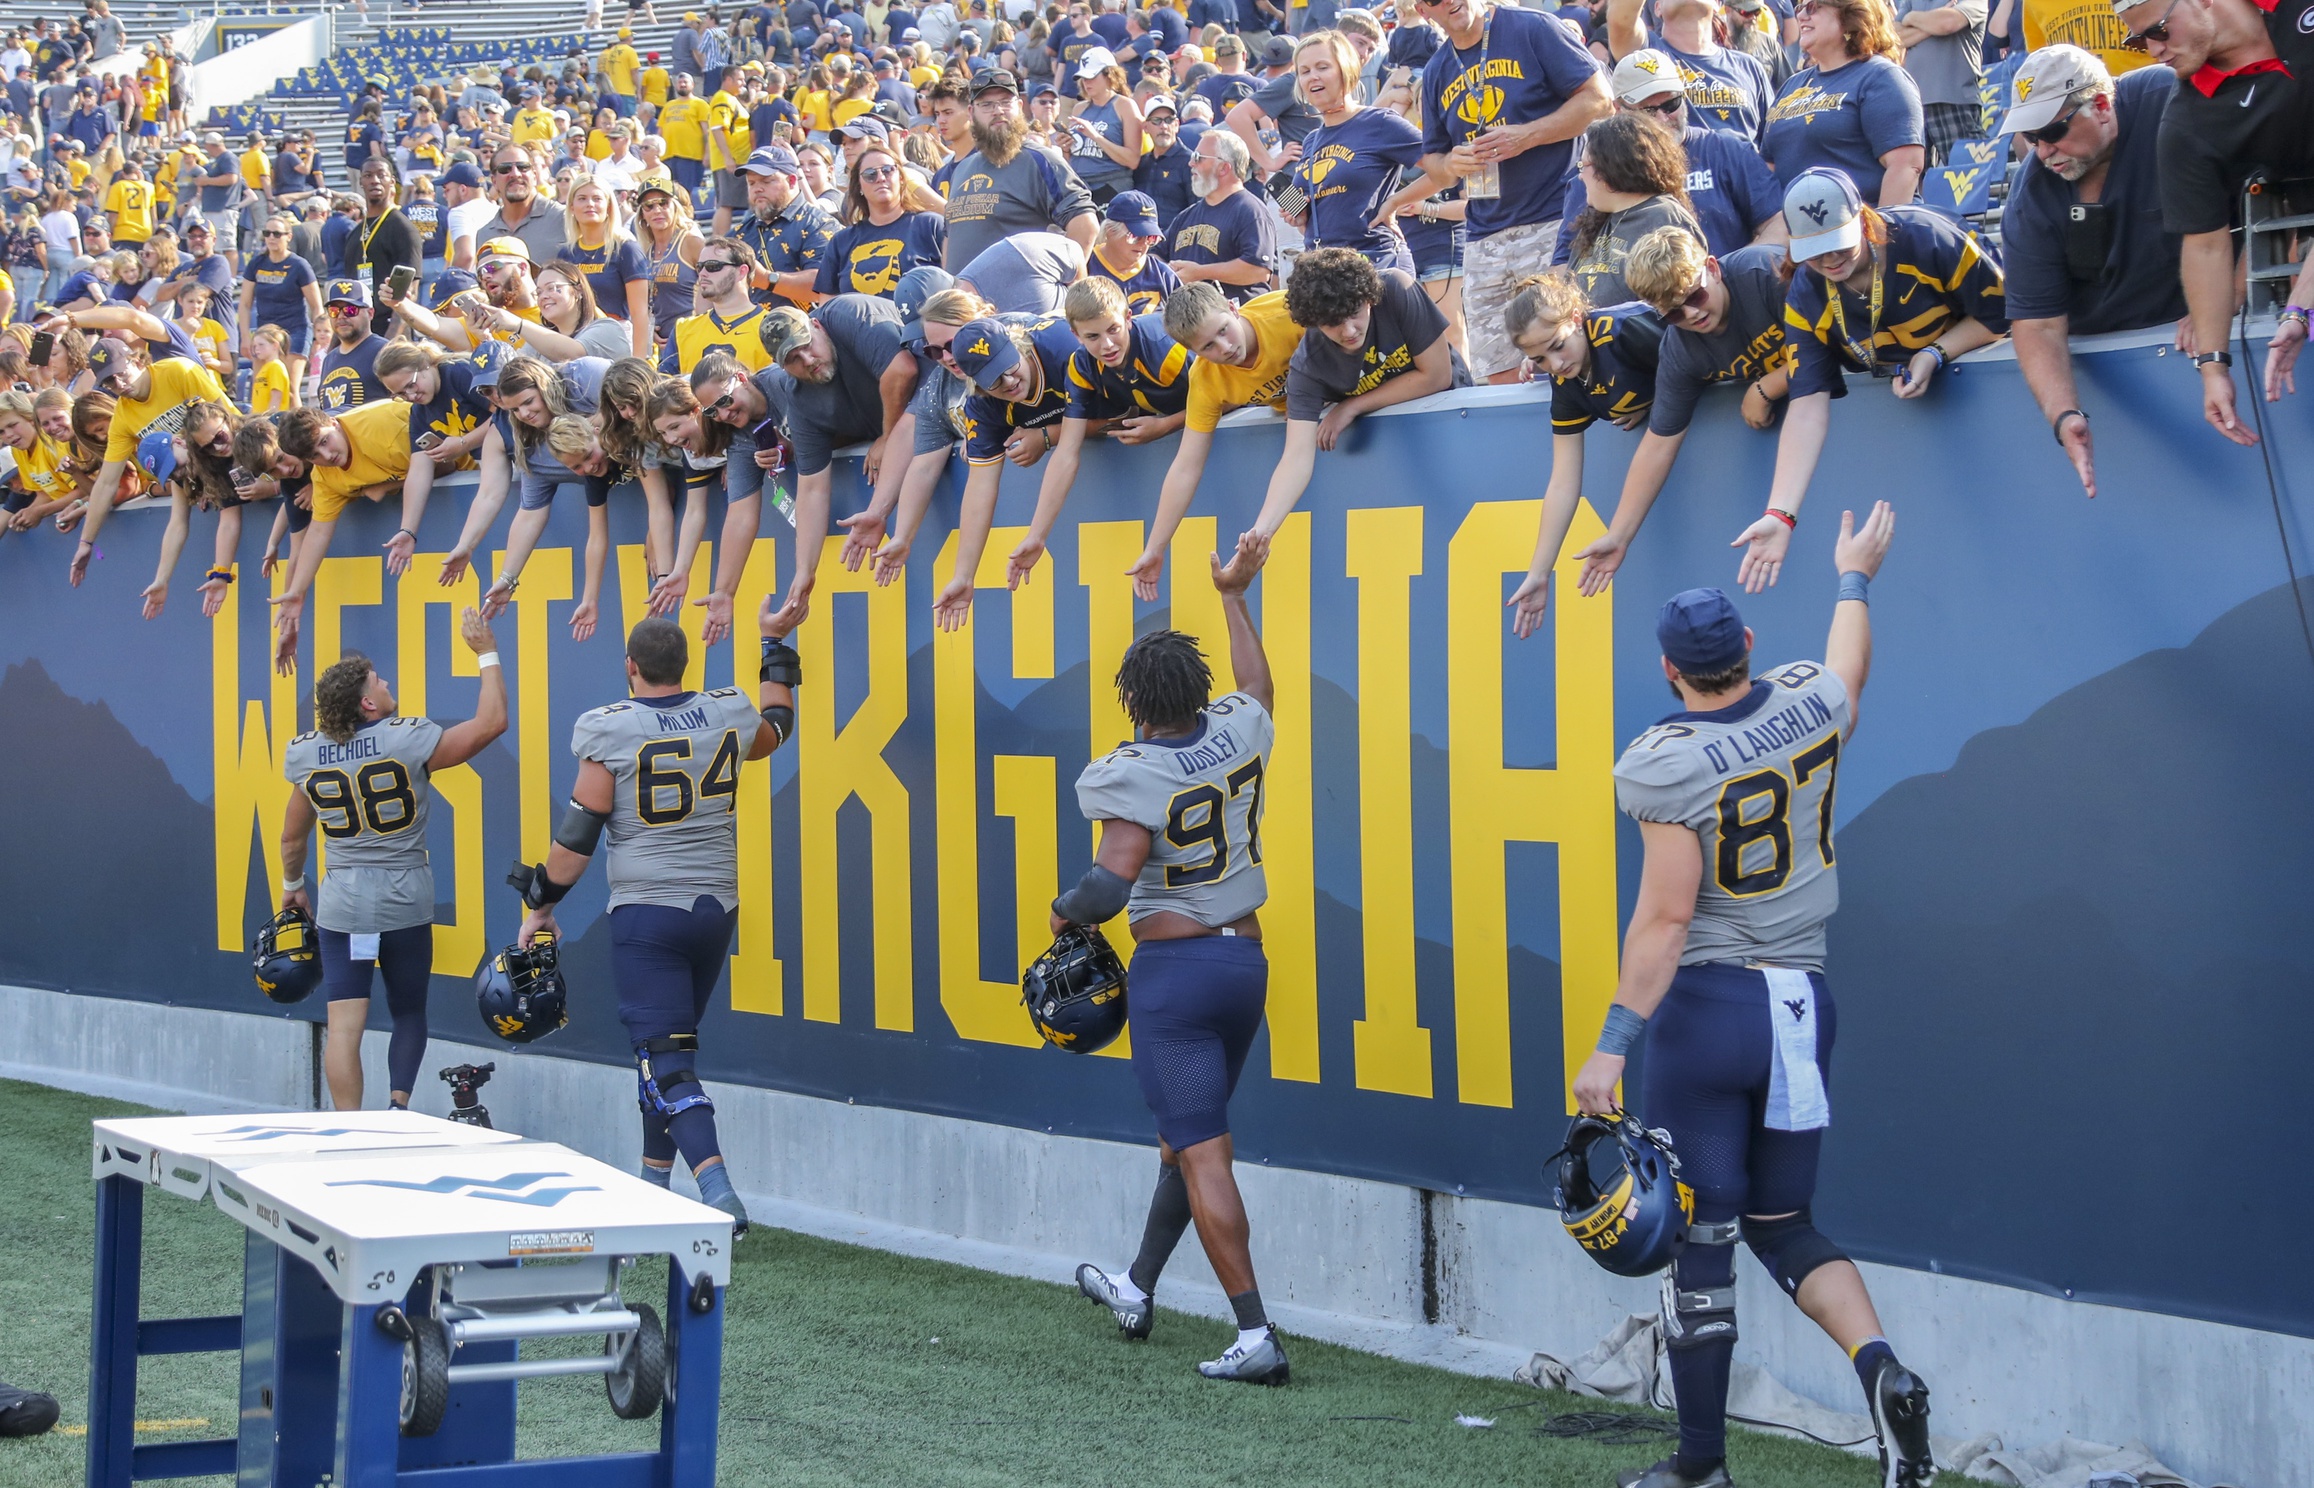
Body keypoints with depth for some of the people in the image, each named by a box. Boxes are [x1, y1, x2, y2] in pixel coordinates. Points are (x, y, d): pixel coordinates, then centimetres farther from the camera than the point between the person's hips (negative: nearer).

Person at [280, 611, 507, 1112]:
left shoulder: (306, 755, 1)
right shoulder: (408, 741, -11)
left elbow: (293, 835, 14)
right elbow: (491, 722, -7)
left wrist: (292, 885, 32)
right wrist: (487, 653, 2)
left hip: (341, 903, 1)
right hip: (406, 901, -1)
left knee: (345, 1024, -2)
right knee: (409, 1012, 17)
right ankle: (399, 1102, 0)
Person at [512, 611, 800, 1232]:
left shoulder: (610, 733, -11)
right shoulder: (727, 714, 2)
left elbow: (578, 834, -8)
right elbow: (774, 729, 27)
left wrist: (541, 904, 5)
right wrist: (774, 645, 38)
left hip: (646, 914, -5)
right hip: (717, 908, 5)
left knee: (665, 1062, -6)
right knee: (670, 1047, 19)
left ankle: (719, 1195, -23)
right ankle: (653, 1188, 26)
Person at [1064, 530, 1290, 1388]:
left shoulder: (1136, 774, -16)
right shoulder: (1238, 732, 1)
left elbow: (1112, 882, -25)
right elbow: (1257, 684, 26)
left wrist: (1066, 913, -5)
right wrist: (1234, 596, 36)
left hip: (1175, 969, -7)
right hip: (1246, 960, 7)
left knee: (1201, 1152, -6)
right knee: (1185, 1131, 21)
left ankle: (1257, 1336, -11)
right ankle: (1137, 1289, 37)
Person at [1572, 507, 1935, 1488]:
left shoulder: (1666, 765, -14)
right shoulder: (1810, 705, 2)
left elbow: (1665, 919, -18)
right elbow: (1851, 663, 27)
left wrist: (1612, 1045, -16)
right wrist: (1853, 578, 45)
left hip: (1704, 1005, -5)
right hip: (1802, 1003, 6)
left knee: (1701, 1241, 3)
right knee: (1781, 1224, 17)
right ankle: (1881, 1367, -8)